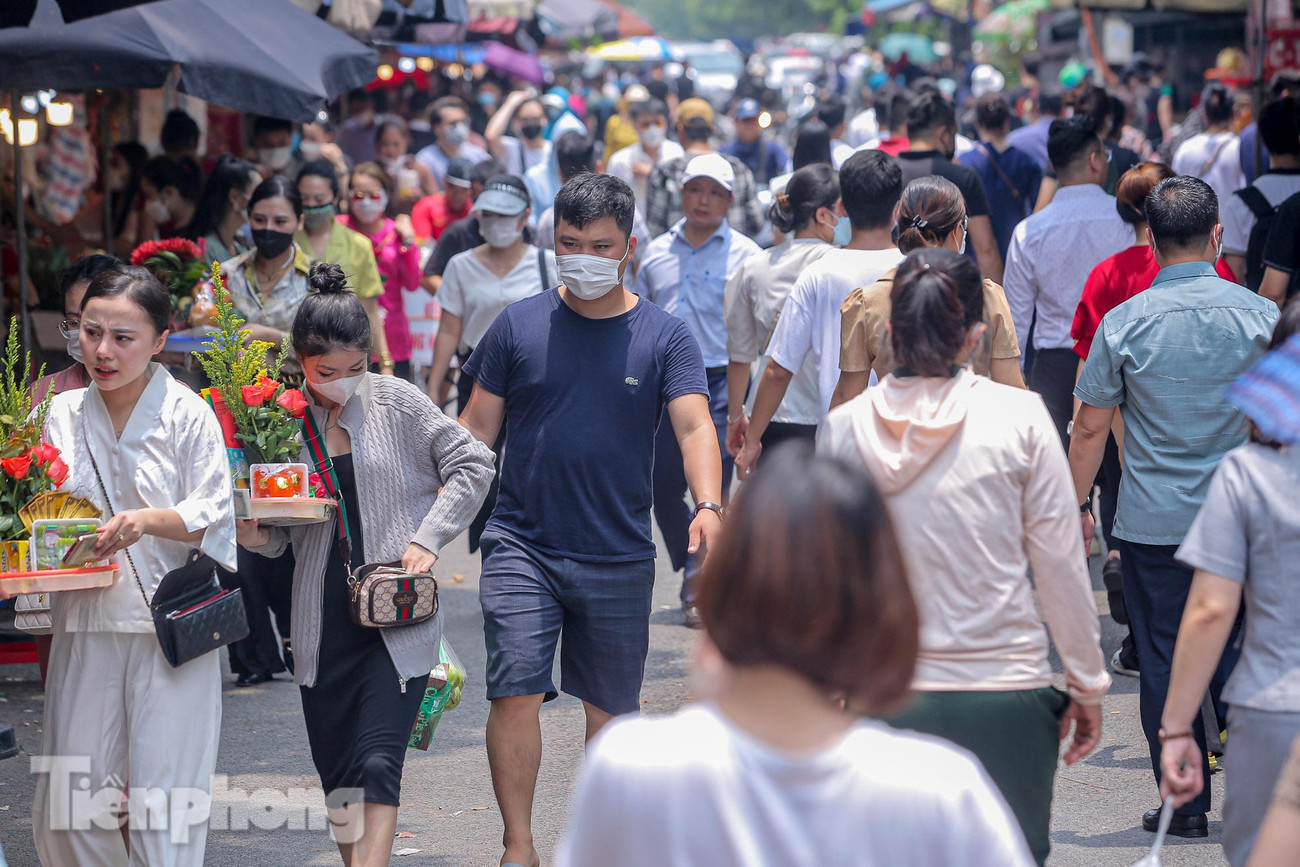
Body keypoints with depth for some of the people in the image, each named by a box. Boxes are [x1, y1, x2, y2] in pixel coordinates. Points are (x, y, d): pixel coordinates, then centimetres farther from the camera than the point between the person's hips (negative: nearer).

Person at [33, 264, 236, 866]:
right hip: (84, 627, 4)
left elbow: (211, 515, -5)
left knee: (162, 813, -5)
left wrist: (146, 520, -22)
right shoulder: (63, 415, 10)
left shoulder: (188, 414, -2)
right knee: (65, 813, 2)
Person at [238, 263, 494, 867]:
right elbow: (282, 533, 10)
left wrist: (428, 539, -5)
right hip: (323, 619, 3)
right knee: (336, 768, 10)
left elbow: (471, 465, 4)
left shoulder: (397, 402, -2)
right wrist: (255, 535, -12)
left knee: (378, 761, -12)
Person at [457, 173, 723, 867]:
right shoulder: (518, 326, 3)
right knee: (515, 694, -11)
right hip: (522, 546, 0)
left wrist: (707, 506, -30)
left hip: (620, 557, 0)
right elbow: (476, 429, 8)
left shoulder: (664, 337, 0)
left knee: (611, 708, 10)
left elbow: (694, 425, -12)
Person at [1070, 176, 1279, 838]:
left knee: (1164, 664, 6)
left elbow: (1090, 428, -1)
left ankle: (1185, 805, 10)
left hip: (1152, 526, -1)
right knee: (1239, 658, 14)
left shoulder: (1125, 322, -6)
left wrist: (1076, 505, 11)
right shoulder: (1261, 316, -3)